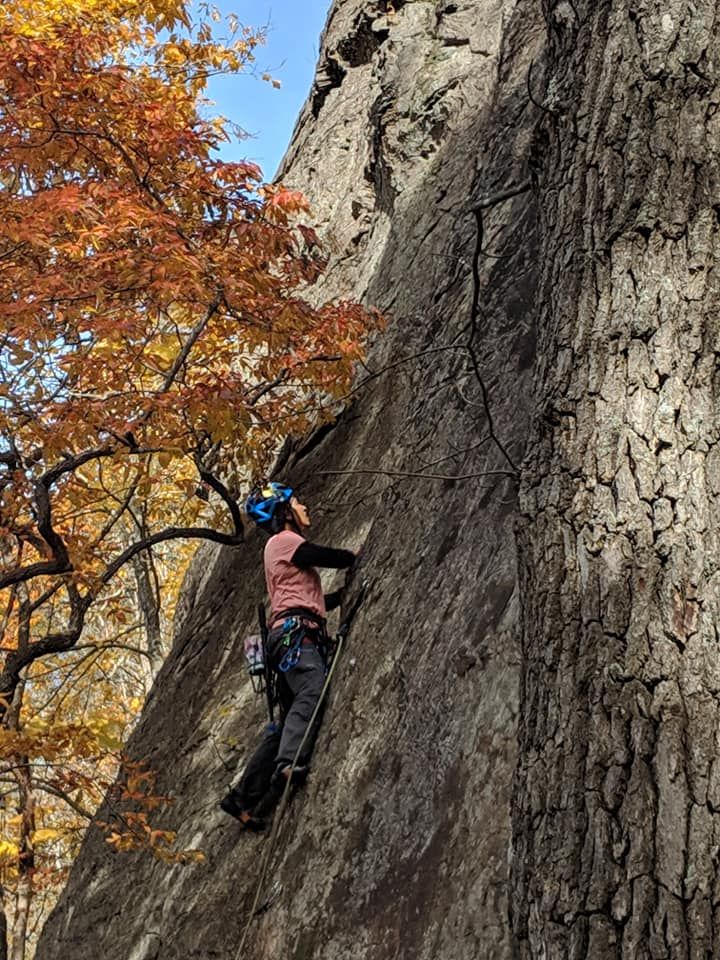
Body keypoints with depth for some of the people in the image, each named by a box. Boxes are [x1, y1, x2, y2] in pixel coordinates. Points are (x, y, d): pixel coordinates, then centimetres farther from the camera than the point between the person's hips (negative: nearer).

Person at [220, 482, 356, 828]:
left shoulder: (286, 548, 34)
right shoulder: (283, 541, 5)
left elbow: (316, 600, 35)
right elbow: (330, 557, -2)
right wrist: (359, 558, 17)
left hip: (291, 637, 9)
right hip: (295, 631, -9)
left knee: (287, 722, 3)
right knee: (312, 691, -31)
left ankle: (243, 797, 2)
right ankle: (289, 763, -49)